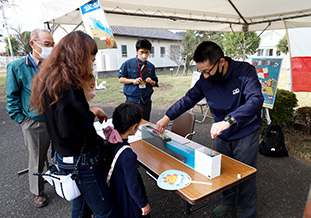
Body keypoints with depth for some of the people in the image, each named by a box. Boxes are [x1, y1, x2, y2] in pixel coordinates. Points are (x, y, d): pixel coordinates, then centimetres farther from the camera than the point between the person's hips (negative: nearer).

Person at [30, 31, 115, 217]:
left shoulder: (51, 79, 7)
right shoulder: (67, 85, -24)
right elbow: (70, 131, -27)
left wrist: (88, 111, 4)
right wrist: (91, 113, -11)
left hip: (65, 158, 10)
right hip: (81, 161, -10)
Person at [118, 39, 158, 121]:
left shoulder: (151, 66, 9)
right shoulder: (128, 63, -2)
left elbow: (155, 84, 15)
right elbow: (121, 79, 1)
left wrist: (151, 82, -8)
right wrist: (133, 81, -14)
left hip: (146, 101, 3)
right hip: (132, 101, -3)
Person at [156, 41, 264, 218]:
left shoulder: (245, 71, -23)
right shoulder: (205, 80, -9)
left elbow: (256, 100, -36)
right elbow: (189, 99, 1)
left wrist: (229, 120, -51)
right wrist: (167, 117, -7)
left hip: (245, 135, -4)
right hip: (222, 136, 4)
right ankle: (228, 201, 46)